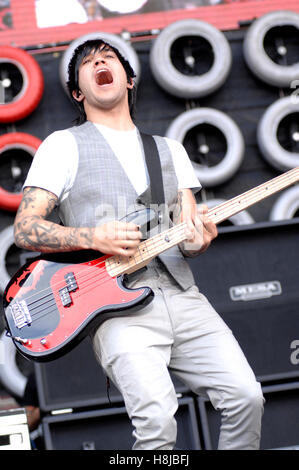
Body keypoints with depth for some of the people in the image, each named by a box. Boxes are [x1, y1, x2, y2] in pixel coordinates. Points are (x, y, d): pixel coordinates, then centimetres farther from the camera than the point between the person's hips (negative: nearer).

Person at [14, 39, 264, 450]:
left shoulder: (170, 149, 24)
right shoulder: (65, 144, 9)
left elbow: (187, 232, 19)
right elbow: (25, 229, 2)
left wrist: (197, 239, -7)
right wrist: (93, 238, -14)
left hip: (180, 292, 5)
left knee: (245, 397, -12)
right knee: (157, 419, -26)